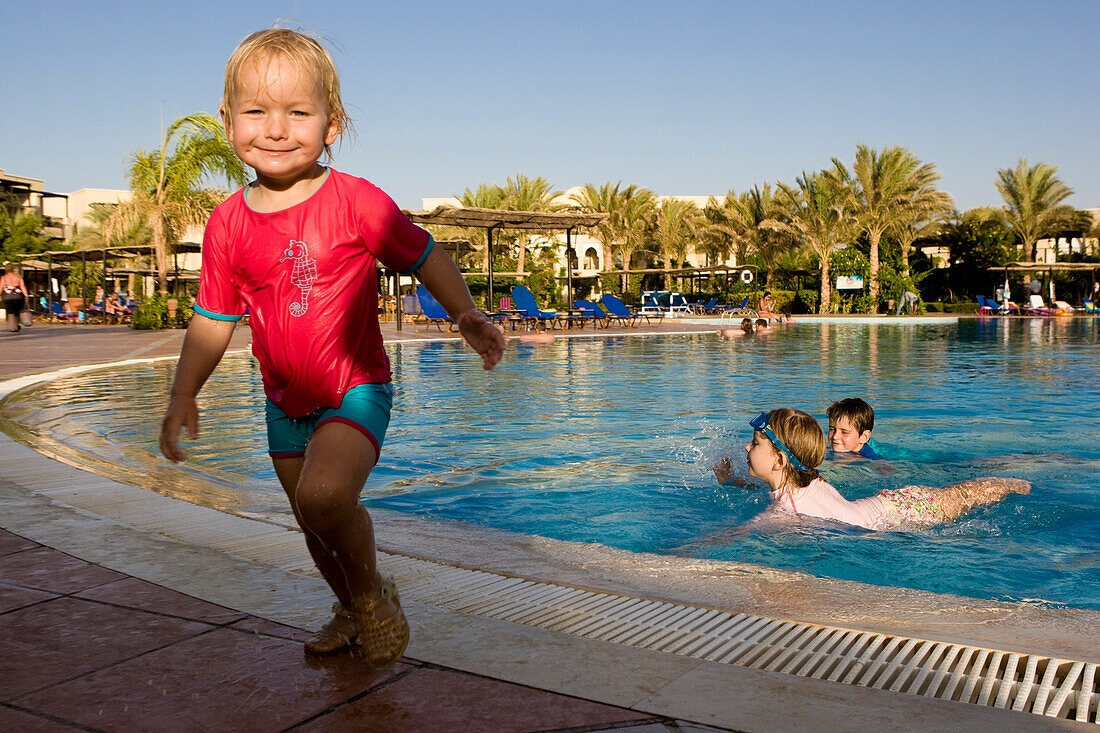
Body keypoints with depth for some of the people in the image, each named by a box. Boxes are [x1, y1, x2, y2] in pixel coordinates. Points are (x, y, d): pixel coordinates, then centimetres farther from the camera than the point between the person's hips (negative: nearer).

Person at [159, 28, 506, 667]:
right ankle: (352, 611, 43)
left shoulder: (356, 201, -14)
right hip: (286, 402, 5)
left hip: (356, 390, -5)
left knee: (325, 494, -29)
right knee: (315, 525, 16)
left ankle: (372, 590, 0)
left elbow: (424, 256, -4)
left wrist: (466, 313, -18)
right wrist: (183, 395, 3)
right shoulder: (228, 225, -2)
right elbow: (213, 321, 7)